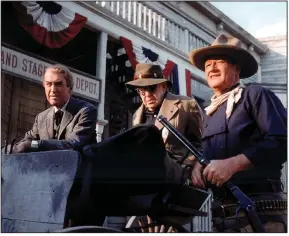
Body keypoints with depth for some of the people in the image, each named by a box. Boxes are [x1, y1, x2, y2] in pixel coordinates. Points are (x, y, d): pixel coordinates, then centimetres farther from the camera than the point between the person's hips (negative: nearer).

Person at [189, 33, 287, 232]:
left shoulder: (255, 95, 0)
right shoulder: (209, 113, 20)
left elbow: (281, 142, -13)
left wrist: (233, 164, -19)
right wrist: (198, 165, -3)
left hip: (260, 210, -6)